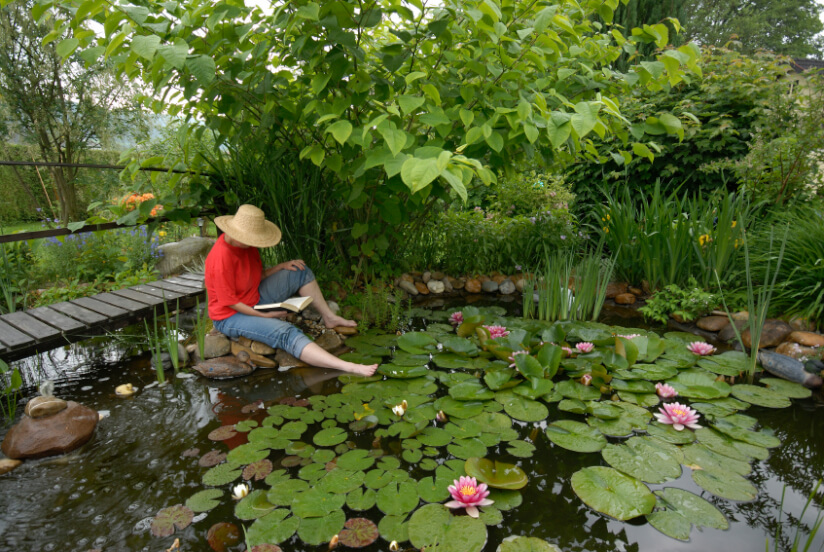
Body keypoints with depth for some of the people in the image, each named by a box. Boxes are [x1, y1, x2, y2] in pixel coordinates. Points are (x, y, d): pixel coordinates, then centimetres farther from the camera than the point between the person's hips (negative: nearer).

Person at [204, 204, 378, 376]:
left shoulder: (245, 245, -1)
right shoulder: (221, 258, -28)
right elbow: (228, 301, -23)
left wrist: (282, 266, -5)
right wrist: (264, 315, -21)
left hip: (255, 300, 9)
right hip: (230, 317, -9)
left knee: (300, 272, 6)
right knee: (286, 333, -33)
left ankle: (329, 317, 14)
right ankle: (349, 367, -46)